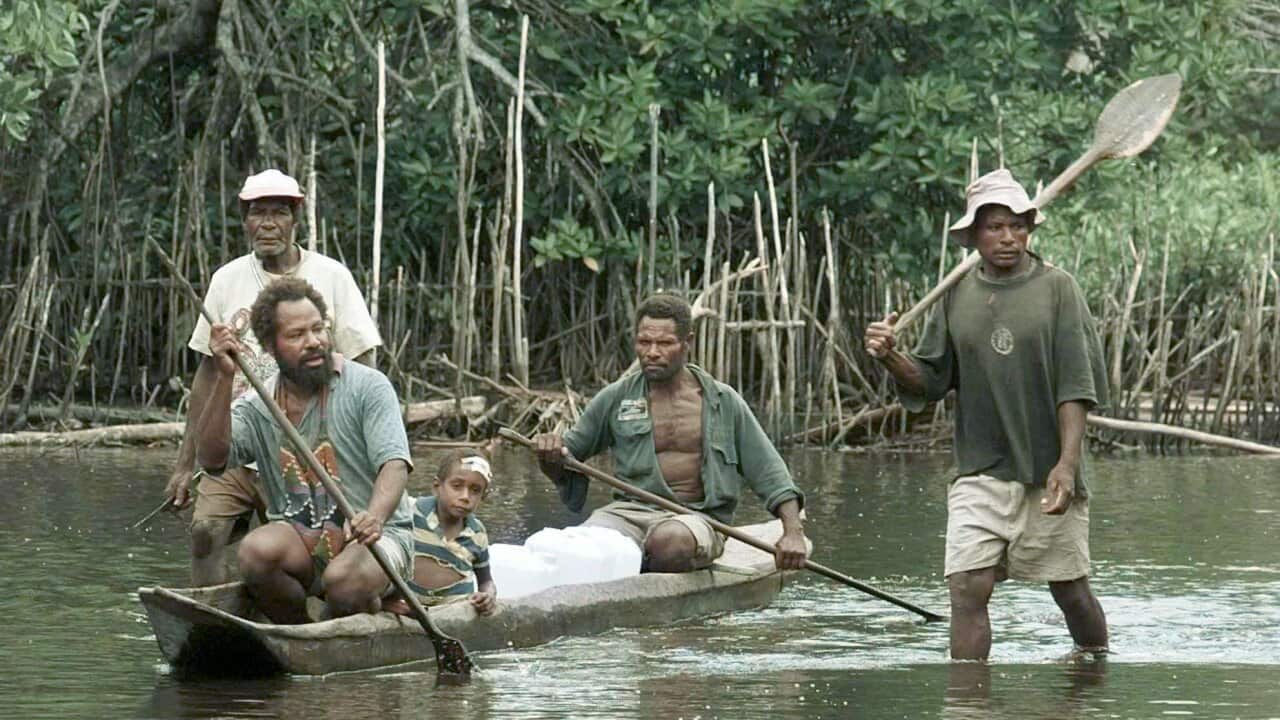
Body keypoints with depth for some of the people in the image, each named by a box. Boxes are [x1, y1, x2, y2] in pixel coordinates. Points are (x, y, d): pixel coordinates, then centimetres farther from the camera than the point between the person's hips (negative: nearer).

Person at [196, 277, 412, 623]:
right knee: (256, 551, -30)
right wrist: (224, 378, -20)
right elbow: (211, 458, -11)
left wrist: (374, 517, -37)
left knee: (344, 581, -36)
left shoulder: (367, 387, -4)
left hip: (377, 534, -3)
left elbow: (394, 464, -15)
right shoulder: (256, 406, 5)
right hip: (299, 538, 3)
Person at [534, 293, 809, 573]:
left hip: (697, 516, 0)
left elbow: (769, 473, 11)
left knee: (670, 540, -39)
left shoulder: (723, 402, 11)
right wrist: (551, 455, -7)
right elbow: (566, 457, 19)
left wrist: (793, 532, -4)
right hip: (629, 510, 0)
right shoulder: (616, 399, 12)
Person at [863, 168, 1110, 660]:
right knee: (967, 591, -10)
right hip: (980, 472, 2)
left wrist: (1067, 463, -18)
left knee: (1070, 591, 10)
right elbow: (929, 381, 8)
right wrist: (890, 358, -13)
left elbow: (1075, 385, -8)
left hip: (1048, 473, -2)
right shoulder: (957, 295, 6)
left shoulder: (1057, 288, -4)